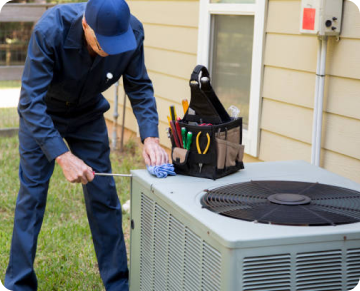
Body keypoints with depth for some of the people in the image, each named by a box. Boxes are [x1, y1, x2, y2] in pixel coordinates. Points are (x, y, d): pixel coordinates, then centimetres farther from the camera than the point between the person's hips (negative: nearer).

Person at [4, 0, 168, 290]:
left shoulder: (132, 32, -26)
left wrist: (150, 138, -28)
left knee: (104, 198, 2)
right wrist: (63, 156, -43)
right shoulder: (50, 30, -37)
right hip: (41, 115, -2)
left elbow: (139, 88, -13)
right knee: (31, 197, -3)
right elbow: (31, 101, -36)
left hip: (88, 115, 3)